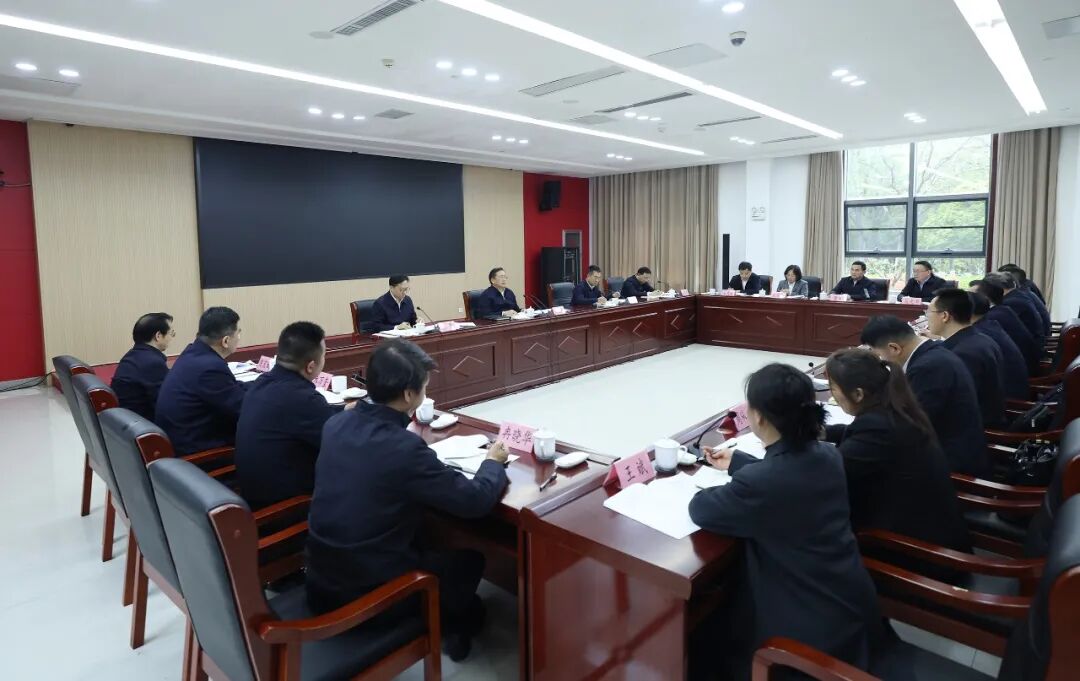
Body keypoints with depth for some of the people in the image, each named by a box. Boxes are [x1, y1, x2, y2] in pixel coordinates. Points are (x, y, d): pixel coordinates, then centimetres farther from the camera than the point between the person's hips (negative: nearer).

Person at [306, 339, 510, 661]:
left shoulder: (336, 424, -7)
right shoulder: (405, 448, -29)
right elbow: (476, 500, -19)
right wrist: (493, 461, -1)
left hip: (322, 576, 7)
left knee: (422, 541, 29)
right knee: (470, 559, 16)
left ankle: (448, 615, 44)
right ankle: (454, 627, 42)